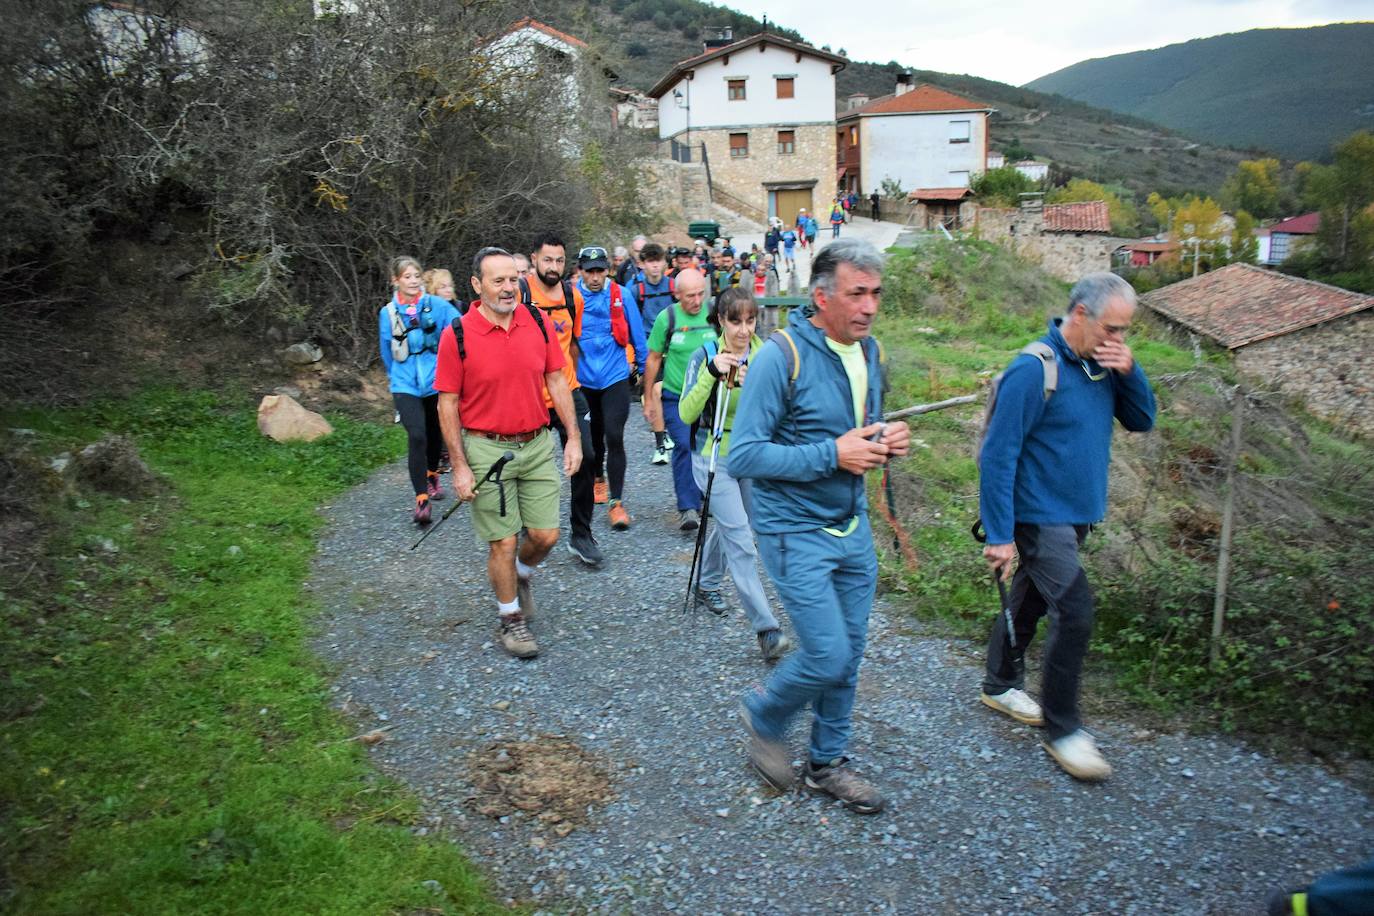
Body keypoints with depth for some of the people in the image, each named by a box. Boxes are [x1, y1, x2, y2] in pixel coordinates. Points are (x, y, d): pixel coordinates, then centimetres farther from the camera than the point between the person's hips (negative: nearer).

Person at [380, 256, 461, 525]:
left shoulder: (437, 306, -6)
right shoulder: (387, 313, 0)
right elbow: (387, 352, 13)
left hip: (436, 381, 1)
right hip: (405, 385, -1)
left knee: (435, 433, 17)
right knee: (417, 437, -16)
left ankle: (432, 475, 46)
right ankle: (421, 499, -11)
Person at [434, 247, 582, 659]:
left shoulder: (537, 322, 0)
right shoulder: (457, 335, -10)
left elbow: (556, 381, 8)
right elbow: (448, 403, -6)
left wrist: (574, 437, 4)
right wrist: (459, 466, -8)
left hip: (538, 443, 4)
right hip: (487, 449, -3)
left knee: (546, 535, 6)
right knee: (504, 542, 4)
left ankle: (522, 575, 40)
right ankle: (511, 618, 25)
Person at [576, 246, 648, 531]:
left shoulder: (622, 295, -5)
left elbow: (636, 334, 4)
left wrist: (645, 367, 8)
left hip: (615, 377, -2)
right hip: (584, 379, 2)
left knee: (614, 438, -12)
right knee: (593, 435, 18)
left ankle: (615, 502, -6)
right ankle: (598, 478, 44)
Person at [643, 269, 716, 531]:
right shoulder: (666, 318, -8)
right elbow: (653, 359, 1)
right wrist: (649, 398, 4)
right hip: (675, 396, -2)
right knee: (684, 446, -14)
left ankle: (702, 498, 29)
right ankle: (688, 508, -12)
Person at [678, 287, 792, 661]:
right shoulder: (705, 356, -11)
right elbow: (686, 414, -18)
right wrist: (711, 373, -28)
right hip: (714, 456, -4)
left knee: (728, 525, 22)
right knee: (741, 539, -10)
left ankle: (707, 584, 49)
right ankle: (766, 630, -8)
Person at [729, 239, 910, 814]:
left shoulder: (869, 352, 5)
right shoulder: (781, 357, -18)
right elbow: (742, 457, -21)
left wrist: (887, 442, -3)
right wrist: (832, 454, -25)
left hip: (853, 527, 7)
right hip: (795, 531, -7)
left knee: (849, 654, 13)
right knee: (827, 655, -7)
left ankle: (827, 762, 33)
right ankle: (765, 716, 25)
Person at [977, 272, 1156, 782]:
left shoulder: (1101, 366, 4)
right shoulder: (1035, 370, -20)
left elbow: (1142, 421, 9)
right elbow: (998, 456, -20)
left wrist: (1130, 372, -9)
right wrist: (999, 535, -20)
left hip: (1076, 515, 8)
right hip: (1040, 518, -8)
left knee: (1030, 601, 20)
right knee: (1075, 613, -12)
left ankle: (1001, 685, 38)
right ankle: (1061, 728, 4)